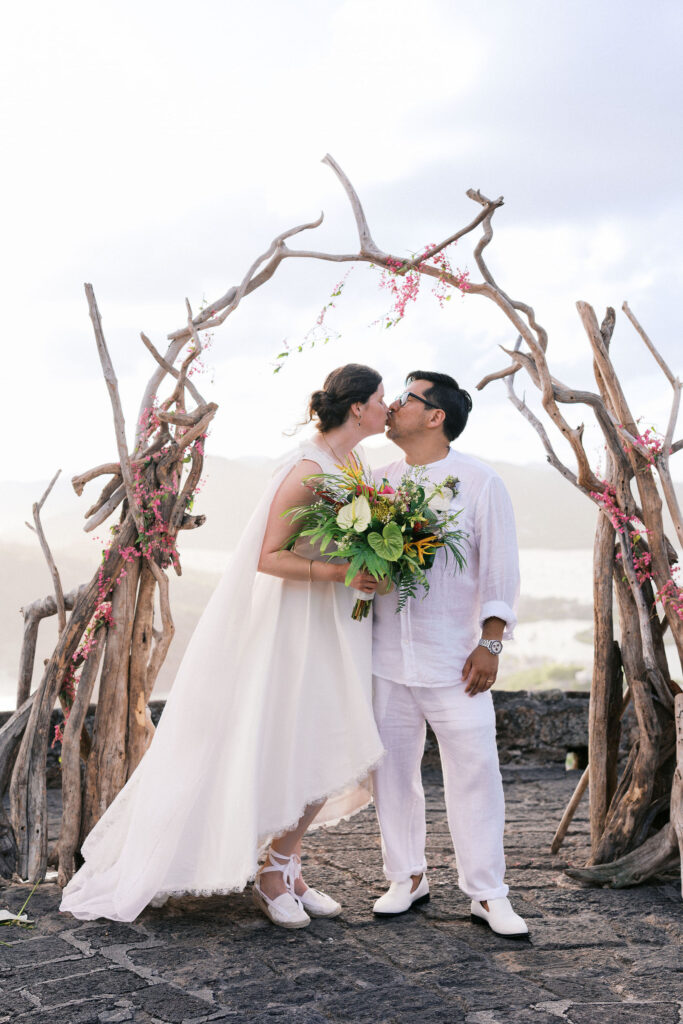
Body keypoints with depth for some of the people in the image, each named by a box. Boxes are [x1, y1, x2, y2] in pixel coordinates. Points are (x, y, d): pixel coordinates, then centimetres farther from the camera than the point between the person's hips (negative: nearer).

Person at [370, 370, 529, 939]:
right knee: (392, 768, 9)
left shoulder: (478, 481, -3)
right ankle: (408, 877, 24)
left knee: (475, 769, -3)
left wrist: (490, 643, -8)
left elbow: (500, 567, -3)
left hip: (454, 655, -4)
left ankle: (487, 892, 10)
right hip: (387, 654, 4)